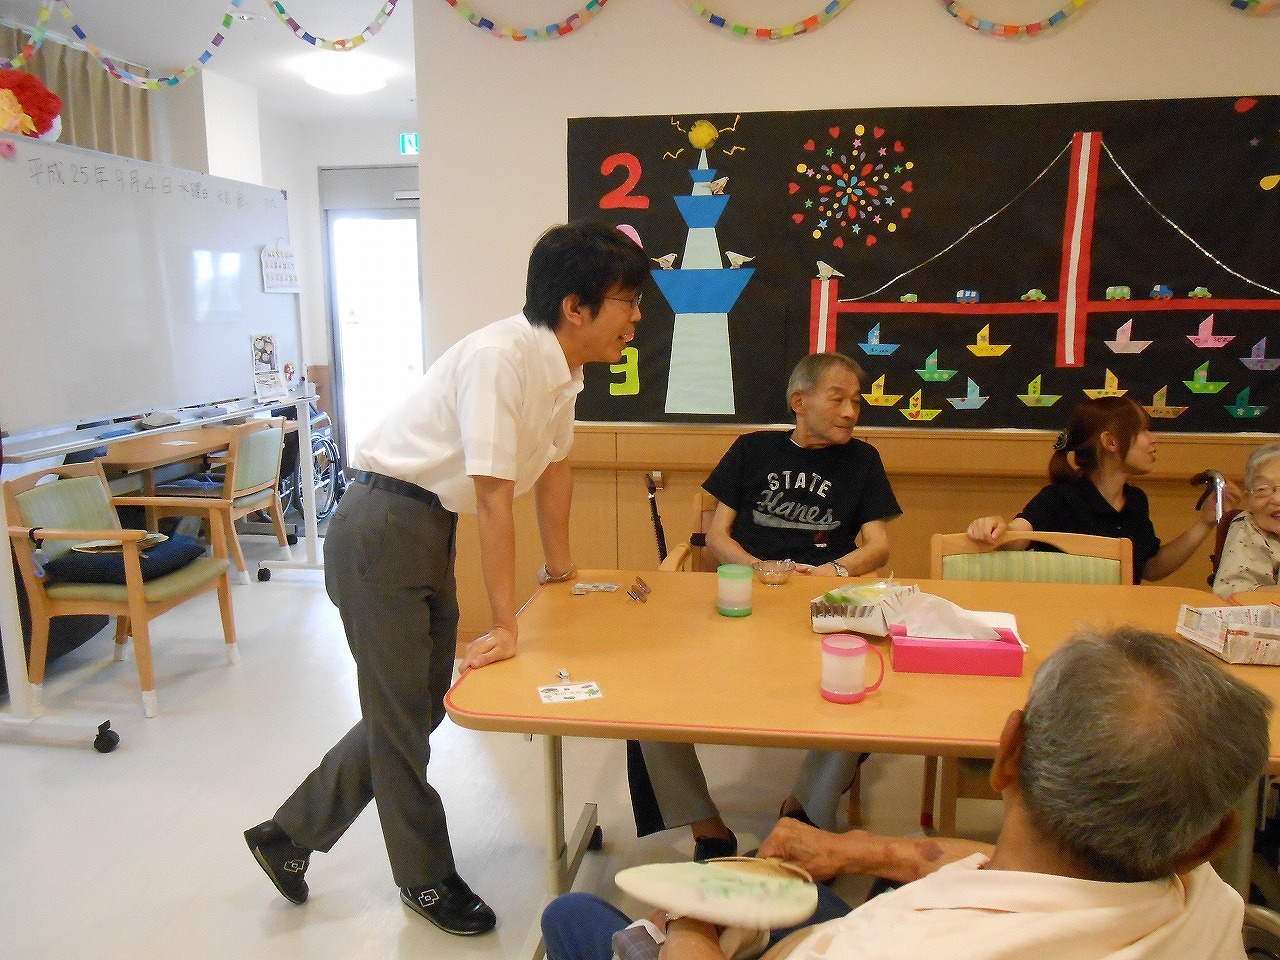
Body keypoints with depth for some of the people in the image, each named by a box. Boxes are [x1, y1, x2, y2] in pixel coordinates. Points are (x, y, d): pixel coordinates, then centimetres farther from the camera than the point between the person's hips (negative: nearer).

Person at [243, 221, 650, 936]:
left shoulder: (564, 367, 4)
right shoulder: (500, 356, -25)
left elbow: (555, 468, 16)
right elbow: (495, 498, -26)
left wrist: (559, 564, 24)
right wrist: (506, 625, -22)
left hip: (433, 533, 9)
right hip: (383, 532, -9)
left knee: (421, 707, 16)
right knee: (402, 715, 6)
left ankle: (290, 835, 33)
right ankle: (427, 878, 27)